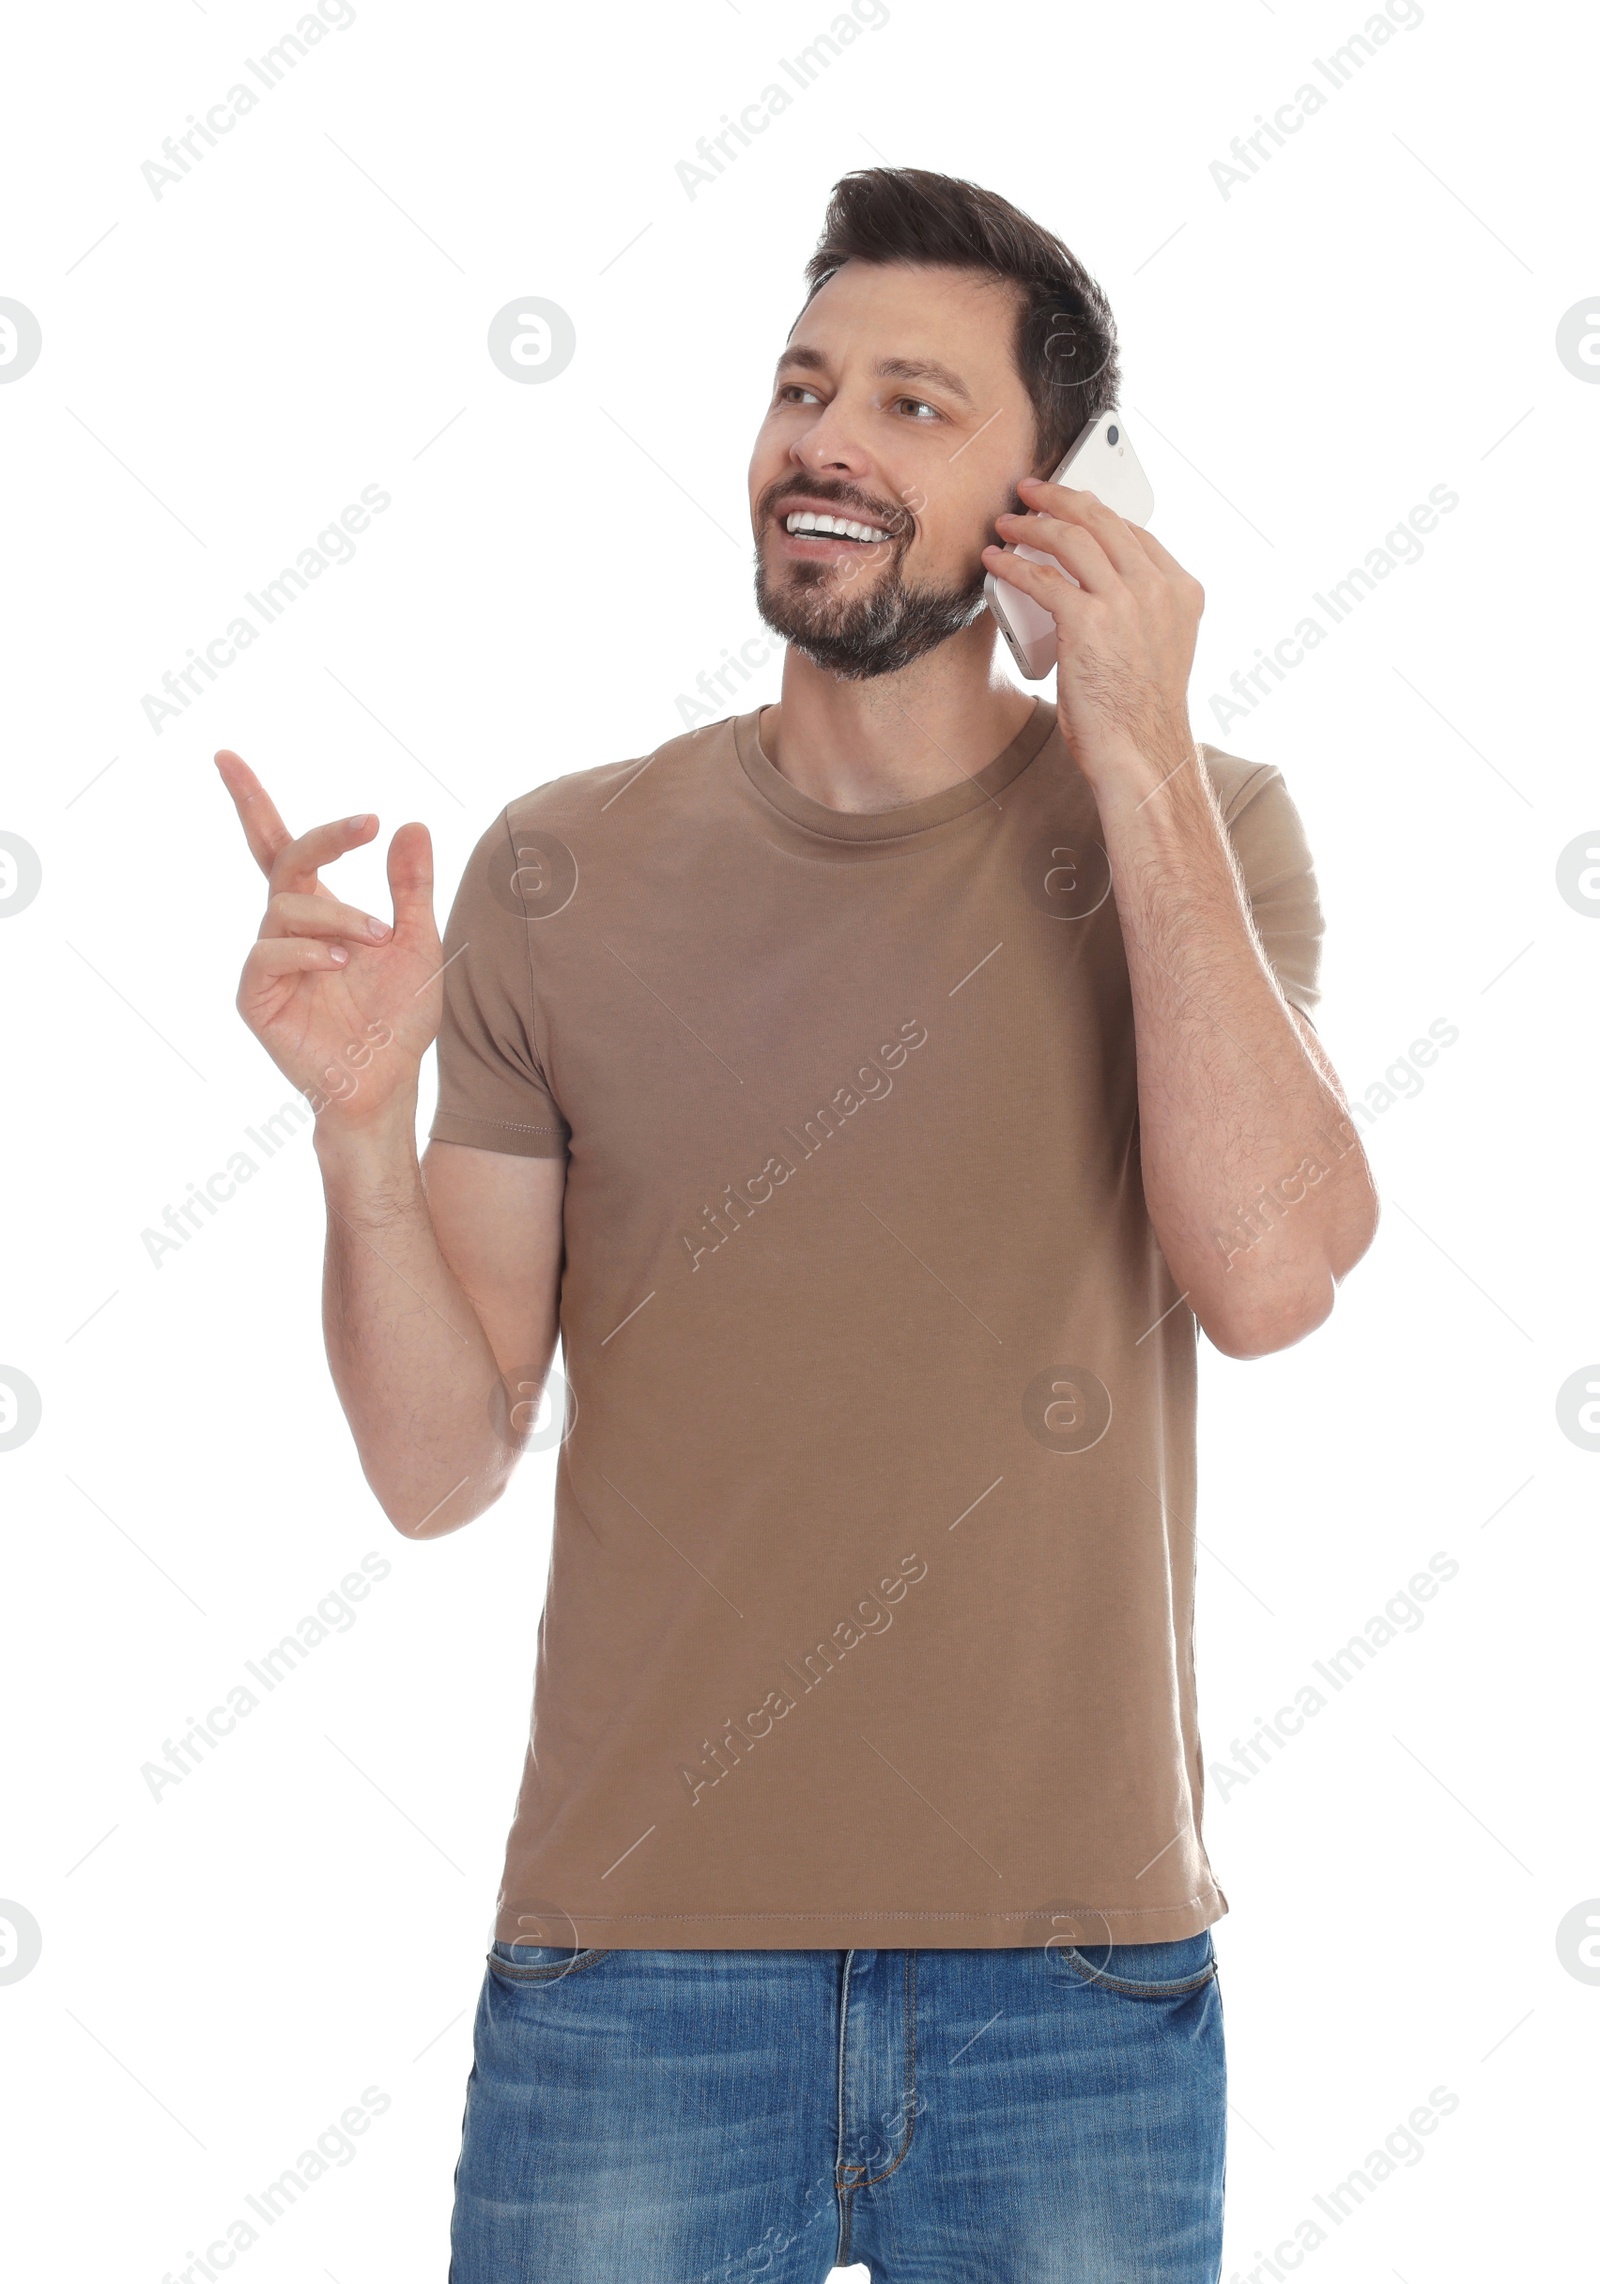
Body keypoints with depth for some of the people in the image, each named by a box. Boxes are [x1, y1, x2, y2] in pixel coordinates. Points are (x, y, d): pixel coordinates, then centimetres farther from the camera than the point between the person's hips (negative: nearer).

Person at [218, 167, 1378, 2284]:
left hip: (1073, 1968, 0)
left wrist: (1139, 756, -15)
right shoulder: (564, 874, 1)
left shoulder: (1194, 830, 0)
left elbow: (1269, 1276, -18)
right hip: (634, 1954, 1)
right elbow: (440, 1466, 0)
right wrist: (362, 1125, -18)